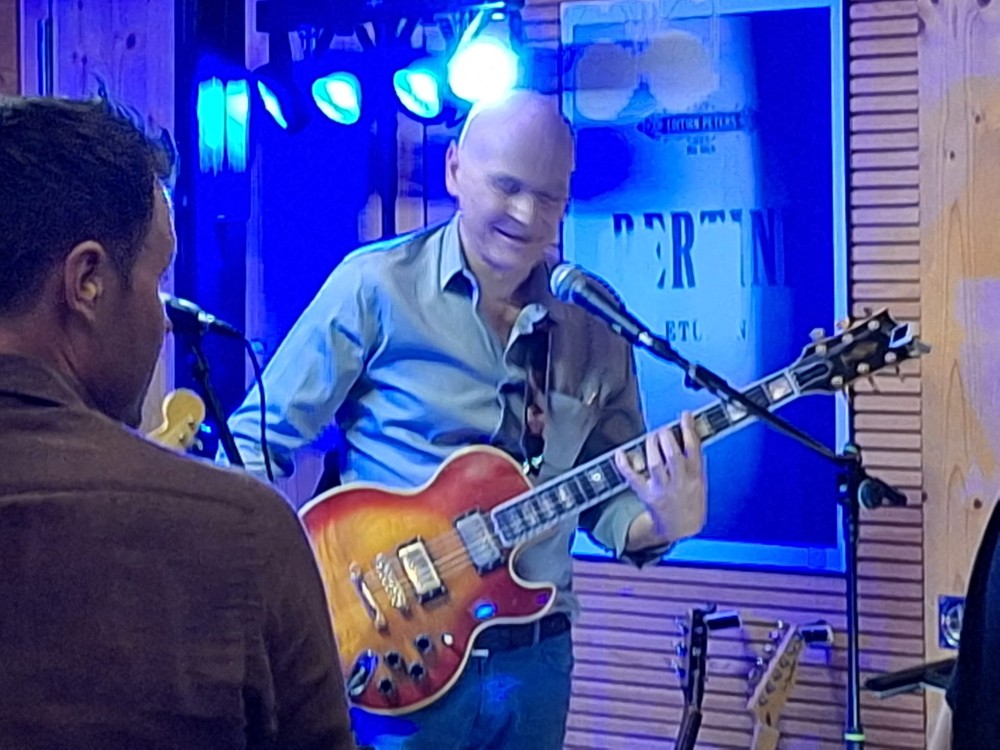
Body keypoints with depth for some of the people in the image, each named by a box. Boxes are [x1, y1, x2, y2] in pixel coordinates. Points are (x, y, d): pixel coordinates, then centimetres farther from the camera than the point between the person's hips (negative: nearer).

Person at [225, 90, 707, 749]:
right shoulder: (377, 286, -7)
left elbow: (607, 495, 10)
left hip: (535, 660, 4)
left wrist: (666, 522, -12)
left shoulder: (593, 326, 5)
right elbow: (256, 439, -3)